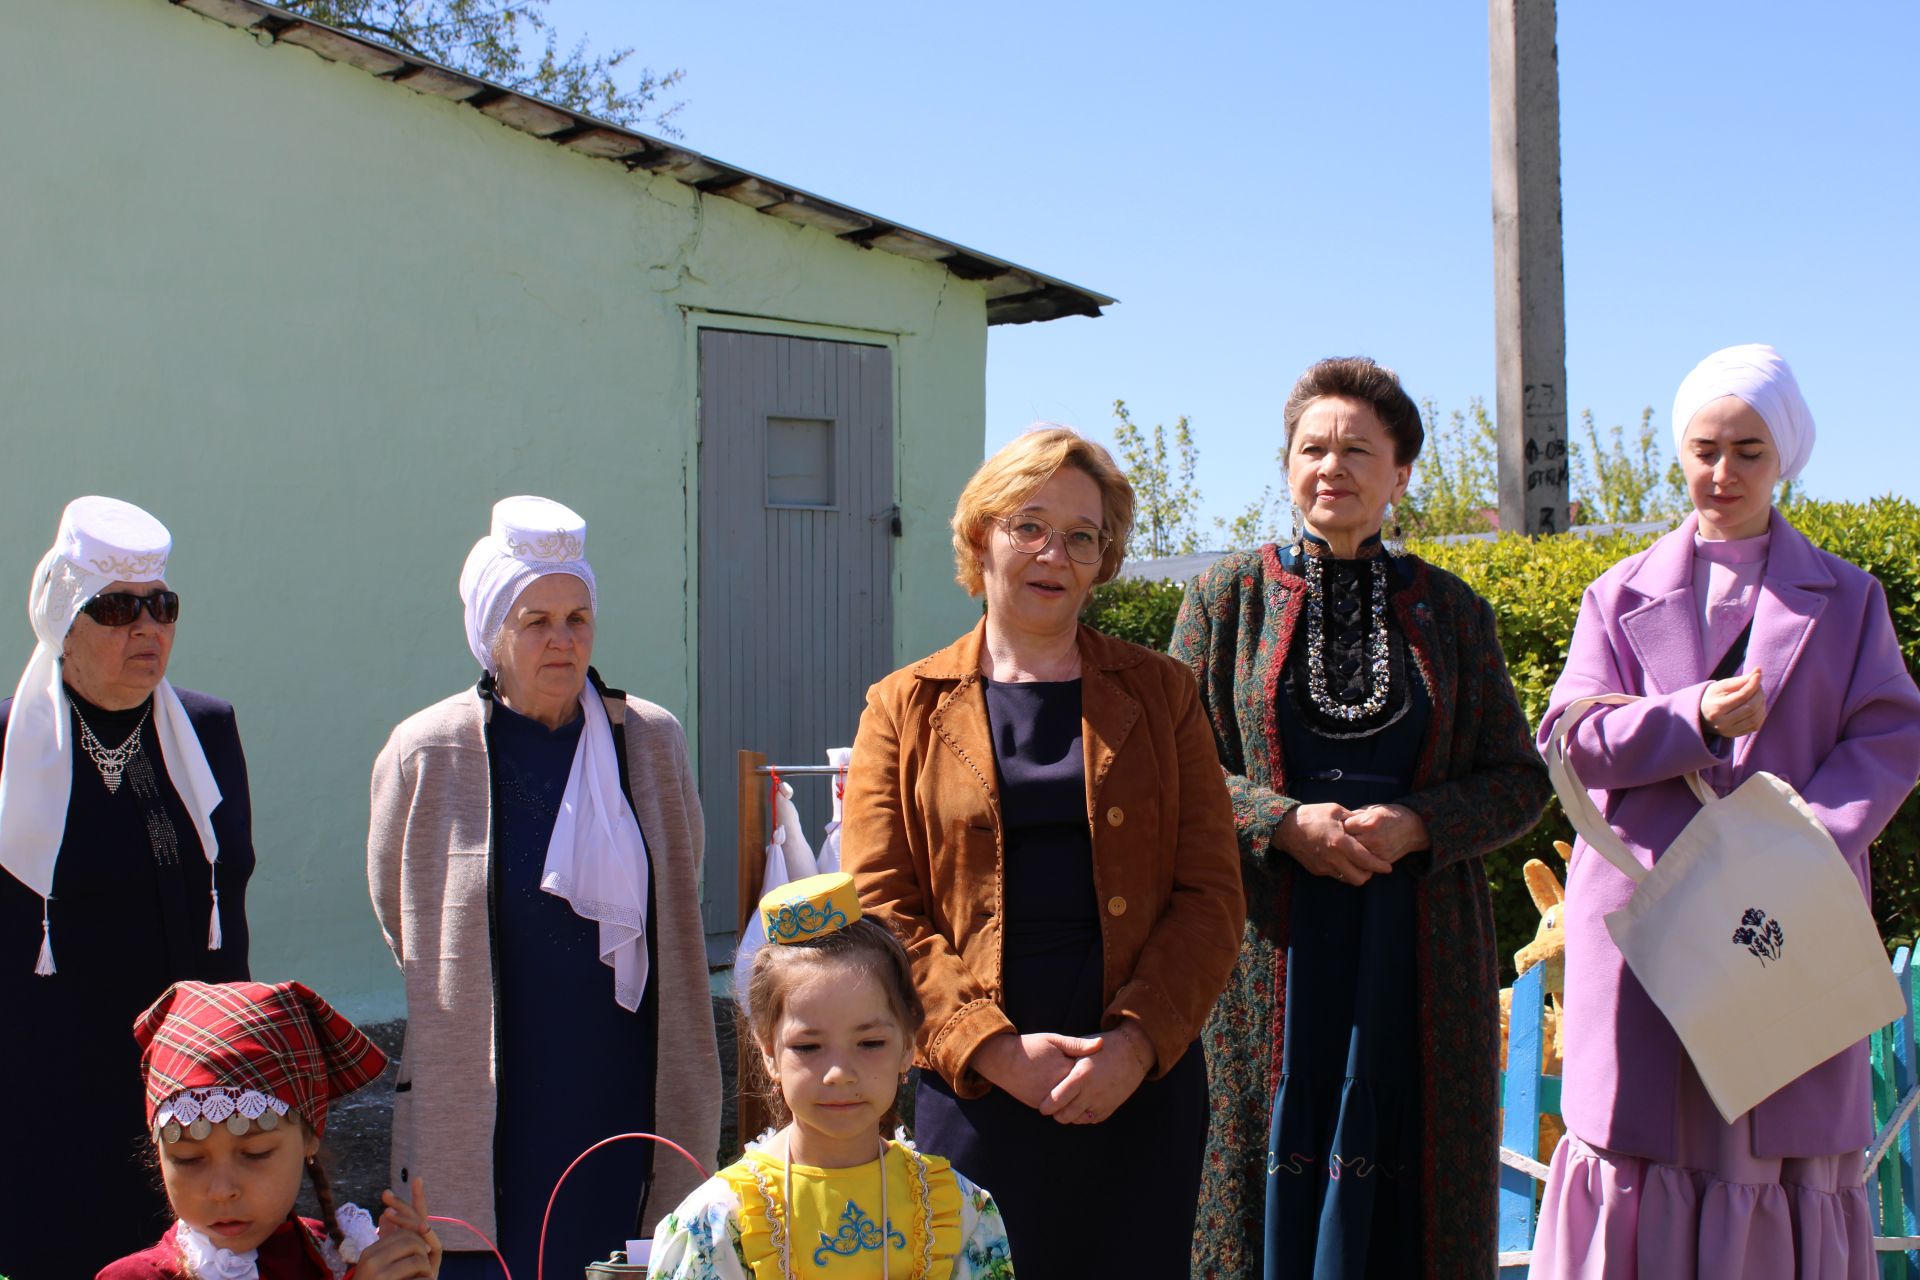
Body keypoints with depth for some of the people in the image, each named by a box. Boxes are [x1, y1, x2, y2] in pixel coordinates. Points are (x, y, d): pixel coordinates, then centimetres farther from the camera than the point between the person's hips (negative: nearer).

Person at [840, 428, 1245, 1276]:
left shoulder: (1159, 694, 10)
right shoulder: (905, 711, 6)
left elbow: (1211, 891, 4)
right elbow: (879, 910, -1)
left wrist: (1137, 1040, -11)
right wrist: (992, 1047, -13)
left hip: (1142, 1087, 1)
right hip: (972, 1093, -1)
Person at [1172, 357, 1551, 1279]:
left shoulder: (1451, 611, 9)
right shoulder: (1229, 596, 6)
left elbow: (1520, 780, 8)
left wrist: (1417, 824, -10)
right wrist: (1285, 822, -13)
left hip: (1418, 953, 1)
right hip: (1268, 951, -1)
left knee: (1403, 1178, 2)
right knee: (1270, 1169, 1)